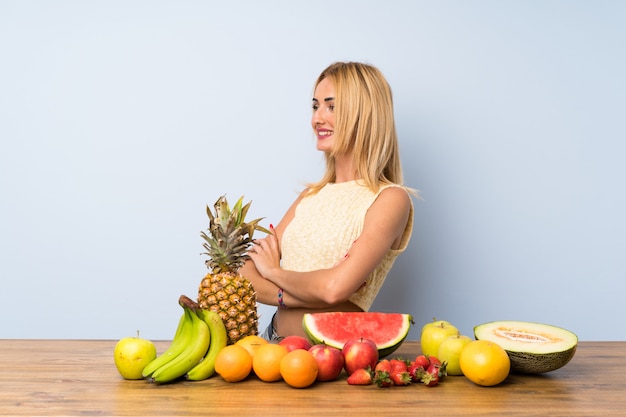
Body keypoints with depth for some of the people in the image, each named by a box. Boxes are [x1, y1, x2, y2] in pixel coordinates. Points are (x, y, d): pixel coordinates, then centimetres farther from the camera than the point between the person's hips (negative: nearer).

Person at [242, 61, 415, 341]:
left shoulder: (390, 199, -8)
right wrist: (288, 295, -14)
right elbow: (243, 277, 5)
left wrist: (274, 271, -3)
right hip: (274, 342, 6)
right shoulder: (311, 195, 12)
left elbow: (334, 287, -20)